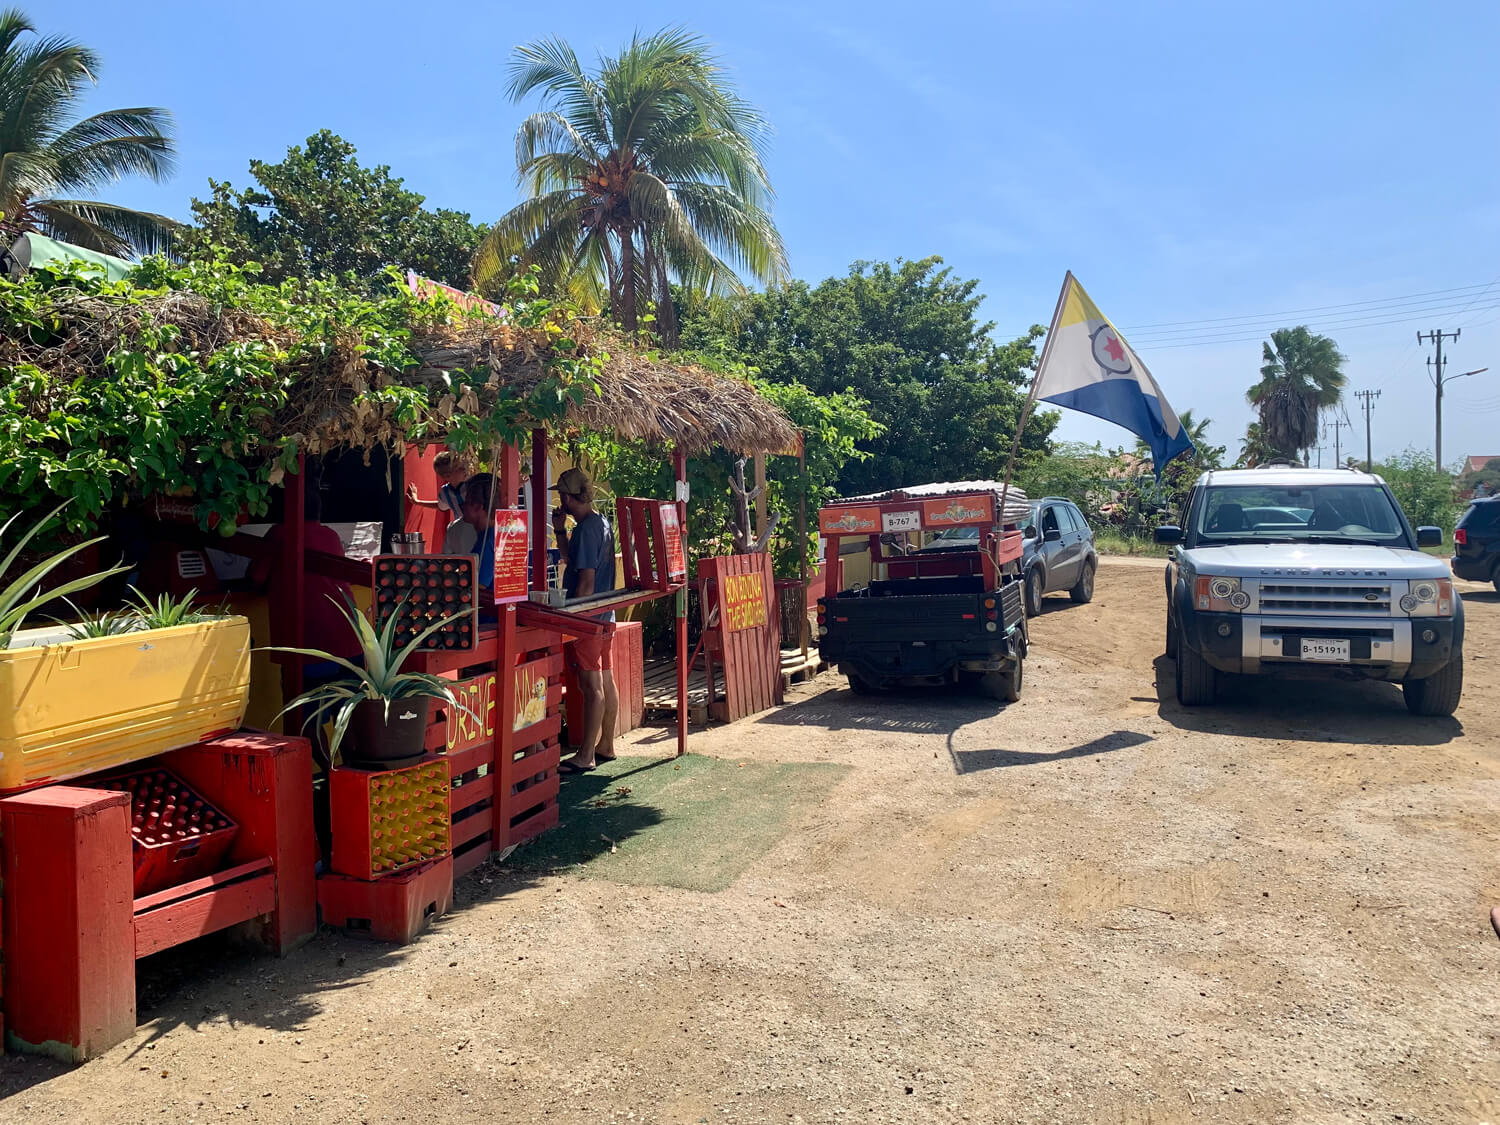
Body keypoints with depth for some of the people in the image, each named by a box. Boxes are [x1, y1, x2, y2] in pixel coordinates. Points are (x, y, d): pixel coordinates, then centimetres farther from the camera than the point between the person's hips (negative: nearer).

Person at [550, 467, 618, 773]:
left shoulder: (586, 529, -17)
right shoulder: (602, 523, 13)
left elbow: (586, 580, -21)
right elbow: (571, 558, 25)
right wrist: (560, 530, 13)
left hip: (587, 619, -10)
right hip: (605, 616, 10)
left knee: (592, 686, -6)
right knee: (606, 682, 13)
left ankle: (585, 756, -1)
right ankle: (606, 746, 22)